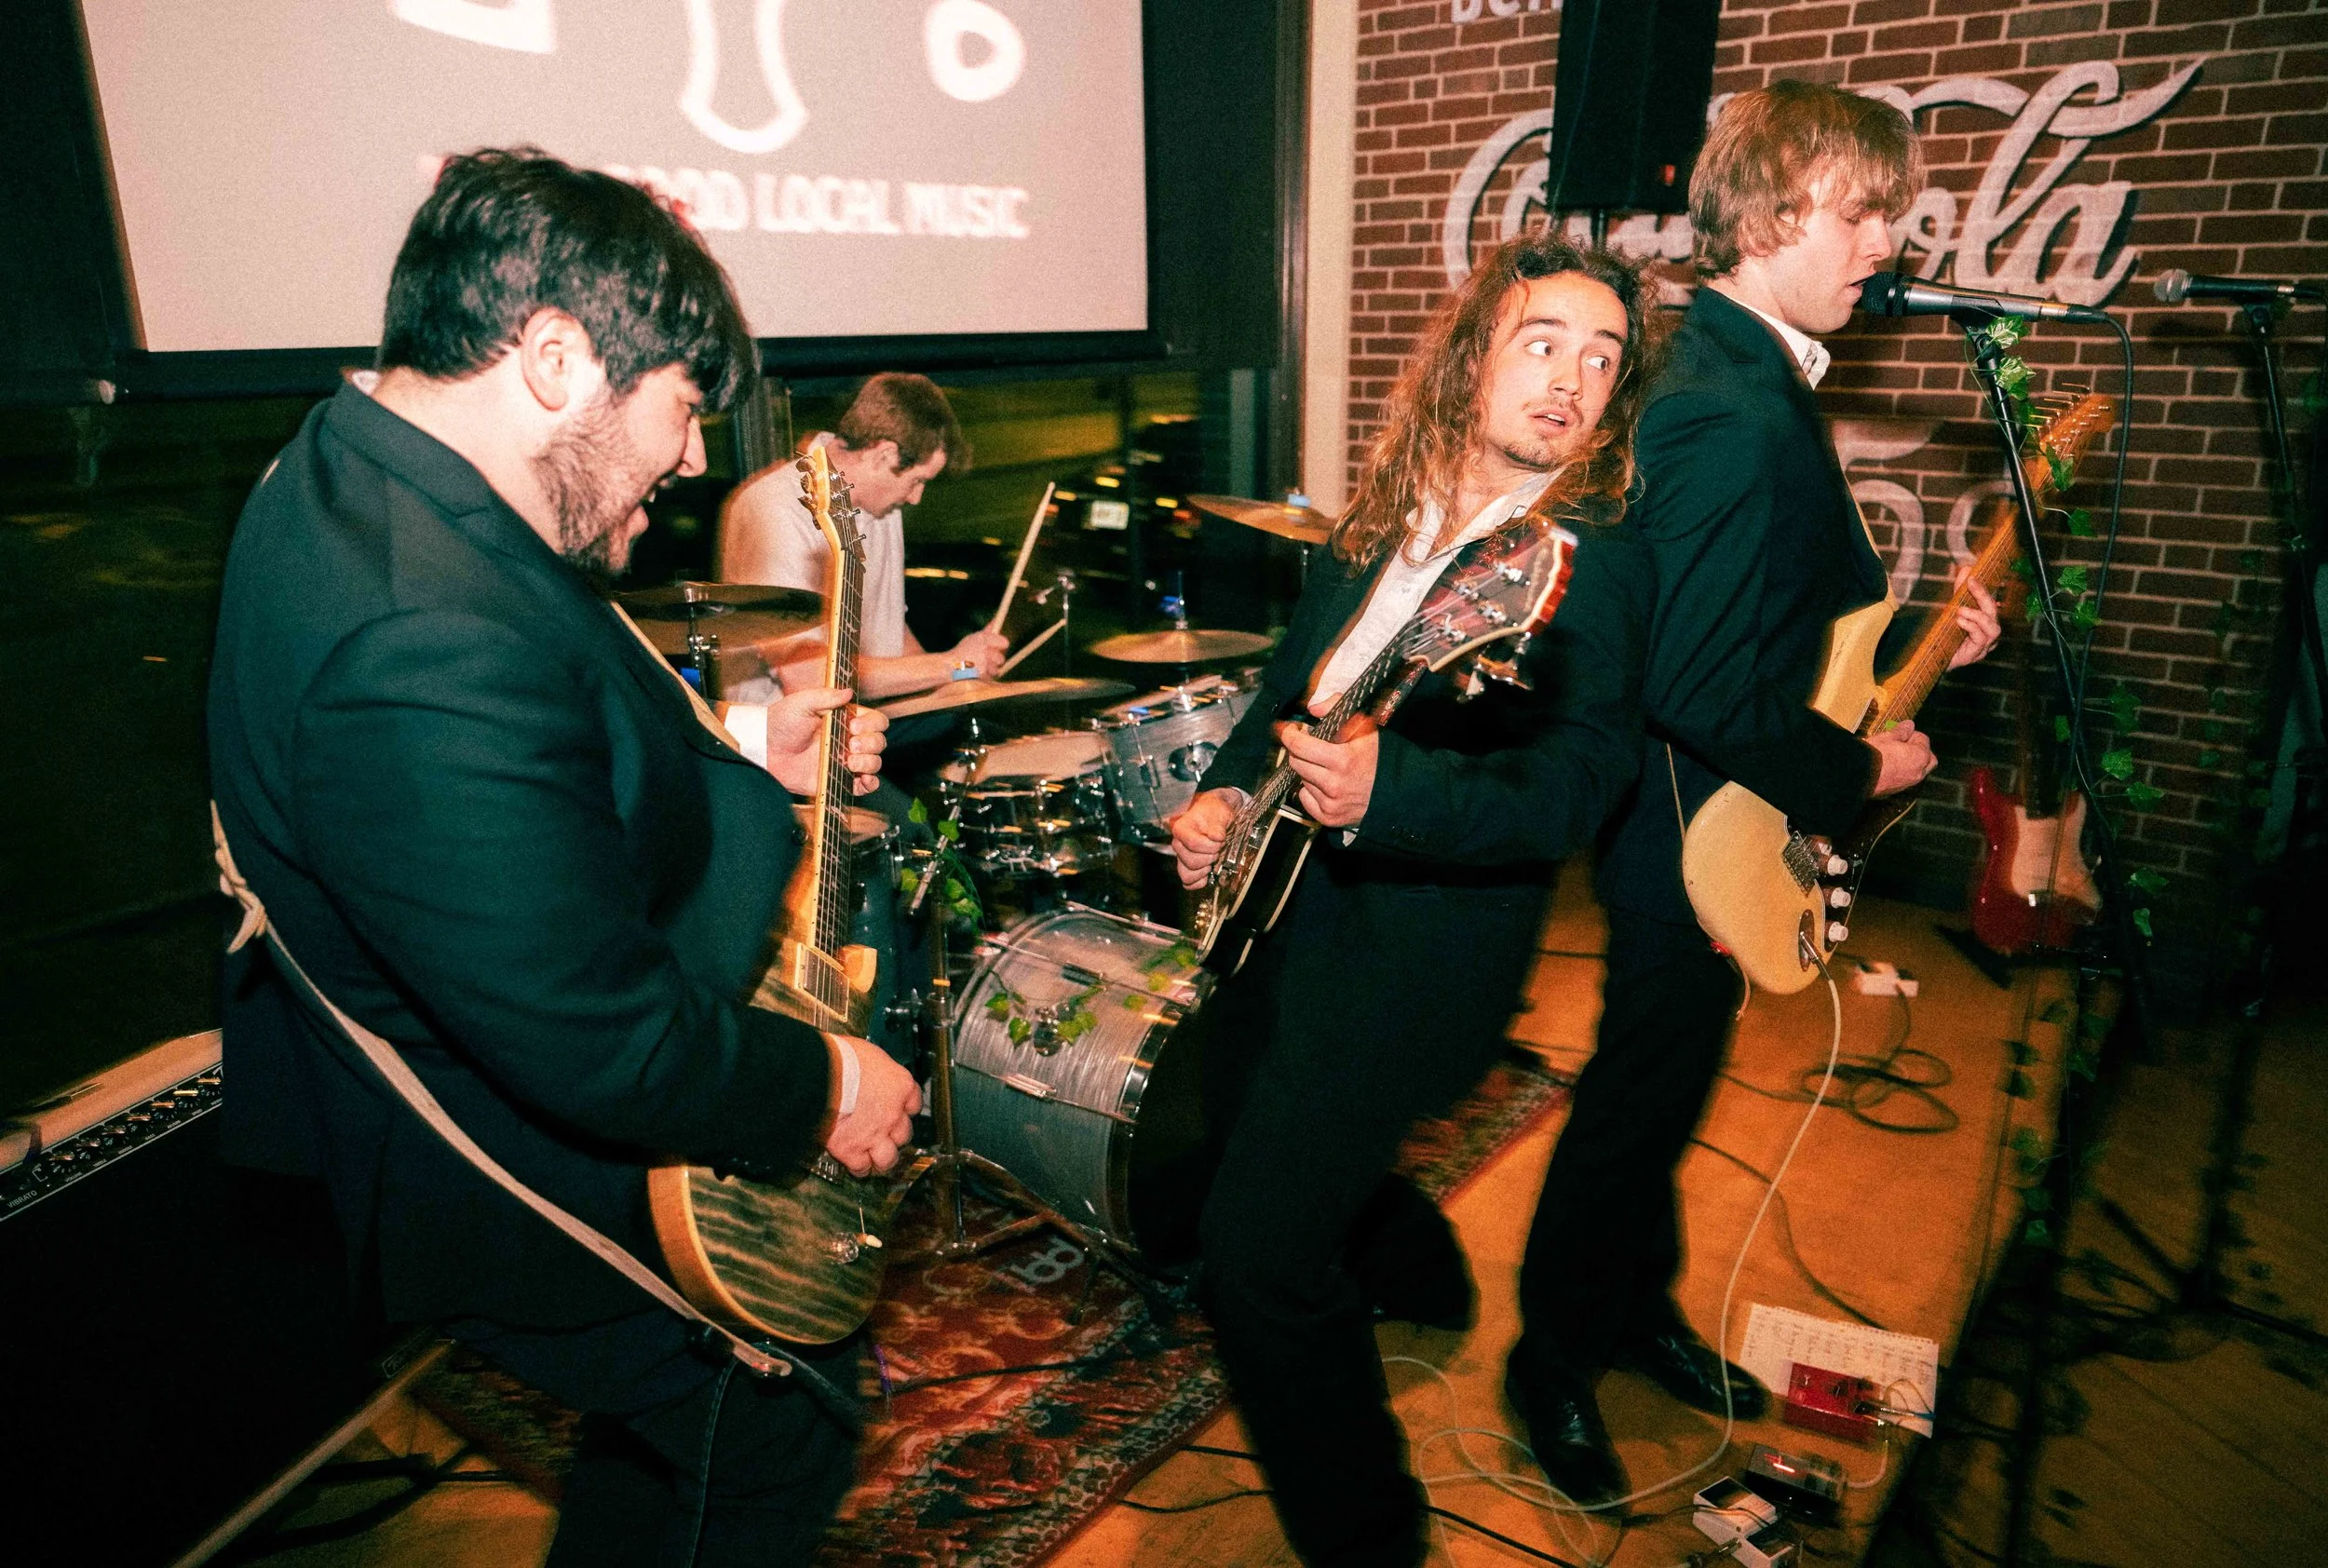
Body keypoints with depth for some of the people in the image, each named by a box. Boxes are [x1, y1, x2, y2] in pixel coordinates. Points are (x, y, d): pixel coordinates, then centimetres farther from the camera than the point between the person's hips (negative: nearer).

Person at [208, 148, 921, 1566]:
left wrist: (738, 758, 3)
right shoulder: (431, 647, -38)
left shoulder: (352, 477, -2)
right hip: (546, 1188, -9)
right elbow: (608, 1051, -34)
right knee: (780, 1447, 17)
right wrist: (825, 1088, -18)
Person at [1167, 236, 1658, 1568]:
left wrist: (1380, 791, -40)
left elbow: (1571, 788, -25)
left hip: (1412, 943, -8)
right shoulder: (1389, 511, 6)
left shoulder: (1596, 559, -15)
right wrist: (1226, 791, 1)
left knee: (1258, 1250, -11)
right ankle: (1412, 1267, 57)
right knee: (1245, 1137, 28)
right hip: (1283, 897, 8)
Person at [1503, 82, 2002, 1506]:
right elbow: (1697, 688, -29)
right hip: (1700, 822, -10)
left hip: (1714, 813, 10)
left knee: (1663, 1082, 22)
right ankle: (1553, 1358, 27)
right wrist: (1854, 770, -17)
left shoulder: (1755, 374, 8)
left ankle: (1640, 1309, 42)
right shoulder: (1737, 418, -26)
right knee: (1643, 1094, 6)